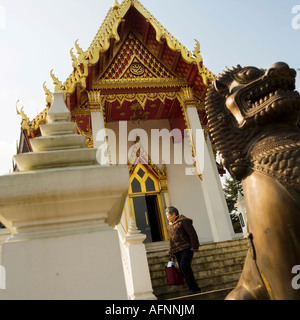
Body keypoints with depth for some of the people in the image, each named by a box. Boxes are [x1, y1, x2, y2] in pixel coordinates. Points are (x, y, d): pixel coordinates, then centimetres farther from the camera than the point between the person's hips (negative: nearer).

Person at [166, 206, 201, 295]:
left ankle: (194, 288, -10)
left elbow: (192, 234, -9)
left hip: (186, 248, -7)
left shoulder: (183, 221, -5)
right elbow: (170, 240, 23)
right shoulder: (170, 225, 18)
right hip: (177, 251, 7)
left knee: (184, 266, -19)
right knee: (182, 269, 1)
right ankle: (194, 289, 9)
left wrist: (194, 247, -13)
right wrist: (171, 252, 17)